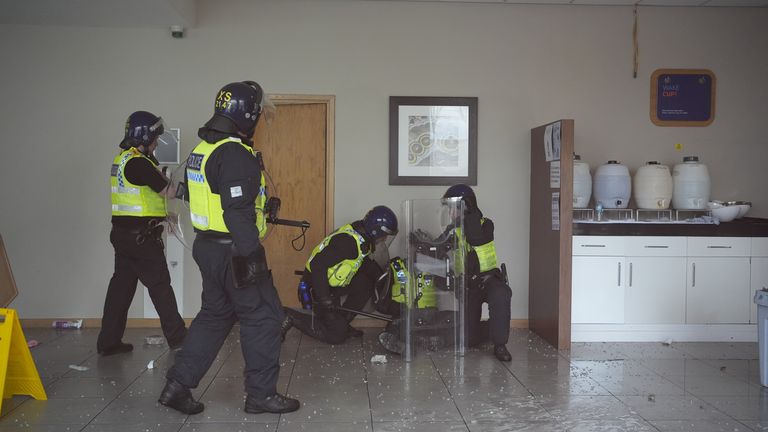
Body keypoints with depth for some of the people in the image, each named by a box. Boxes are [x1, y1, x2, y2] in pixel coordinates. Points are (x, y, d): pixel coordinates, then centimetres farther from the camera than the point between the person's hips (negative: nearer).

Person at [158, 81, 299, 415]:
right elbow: (238, 212, -24)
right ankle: (261, 394, 11)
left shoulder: (202, 150, 13)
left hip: (207, 246, 10)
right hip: (233, 251, -10)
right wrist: (251, 256, -22)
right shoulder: (235, 154, -19)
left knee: (215, 315, 18)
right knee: (263, 317, 2)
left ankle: (177, 385, 19)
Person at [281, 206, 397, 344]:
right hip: (315, 289, -9)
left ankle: (342, 323, 9)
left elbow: (365, 264, 19)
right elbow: (318, 265, -31)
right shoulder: (348, 240, -27)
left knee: (367, 284, 2)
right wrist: (324, 298, -27)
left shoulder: (360, 237, 3)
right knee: (337, 336, -5)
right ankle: (291, 317, -1)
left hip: (332, 285, 9)